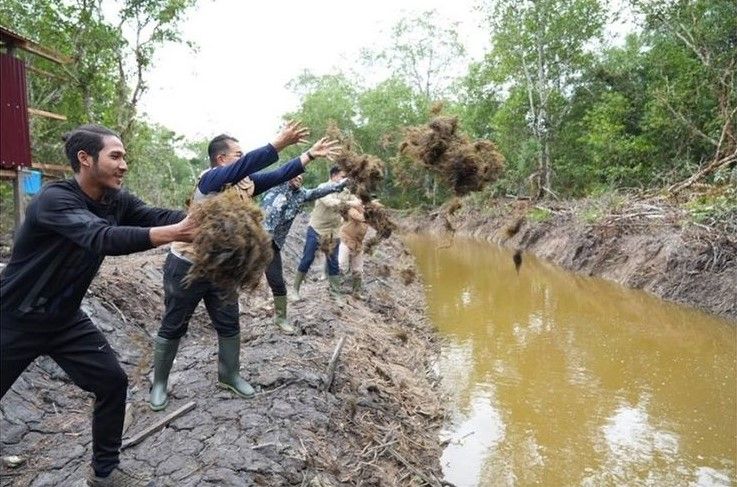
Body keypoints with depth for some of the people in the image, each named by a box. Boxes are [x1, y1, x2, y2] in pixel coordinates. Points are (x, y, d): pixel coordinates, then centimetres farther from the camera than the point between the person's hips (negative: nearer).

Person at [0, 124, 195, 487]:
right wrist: (177, 233, -51)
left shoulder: (116, 201, -5)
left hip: (65, 318, 7)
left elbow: (157, 216, -18)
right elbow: (103, 238, -43)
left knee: (113, 383, 3)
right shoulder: (54, 198, -27)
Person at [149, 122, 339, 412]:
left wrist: (310, 154, -11)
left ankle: (229, 376, 34)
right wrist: (279, 143, -44)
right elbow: (245, 166, -38)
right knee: (173, 328, 8)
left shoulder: (246, 183, 1)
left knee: (229, 326, 14)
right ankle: (159, 384, 25)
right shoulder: (210, 179, -21)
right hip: (187, 266, -7)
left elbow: (279, 176, -3)